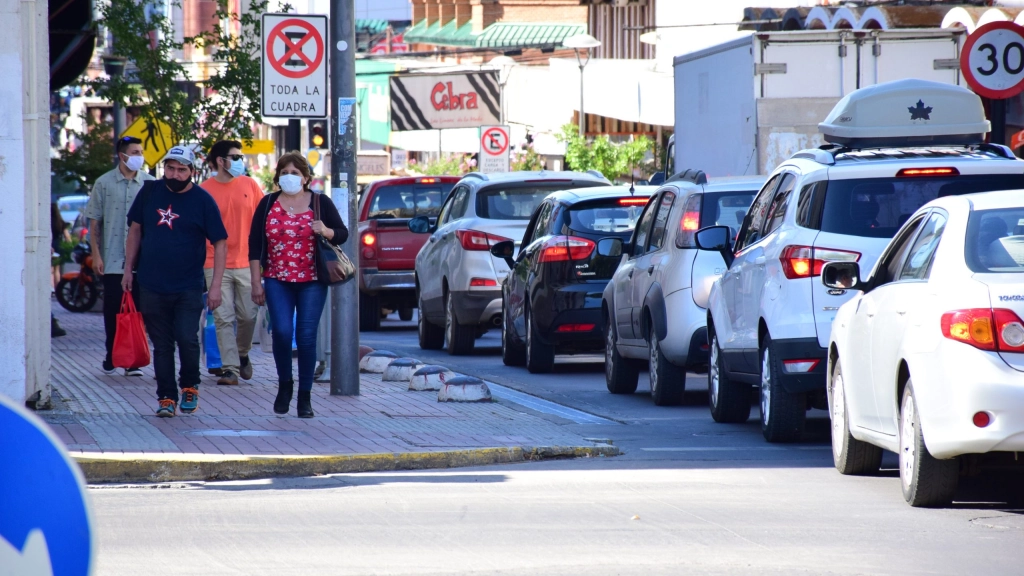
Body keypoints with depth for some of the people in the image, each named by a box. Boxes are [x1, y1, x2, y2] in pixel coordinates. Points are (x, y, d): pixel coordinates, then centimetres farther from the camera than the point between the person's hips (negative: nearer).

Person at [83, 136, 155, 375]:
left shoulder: (149, 183, 4)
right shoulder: (104, 183, 3)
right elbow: (94, 222, 5)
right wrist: (96, 255, -1)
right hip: (112, 261, 0)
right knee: (112, 310, 5)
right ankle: (111, 357, 17)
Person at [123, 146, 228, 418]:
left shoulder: (202, 201, -4)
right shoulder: (150, 192, 5)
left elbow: (220, 243, -2)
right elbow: (136, 229, 16)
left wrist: (216, 286, -8)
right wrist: (128, 269, 13)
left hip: (188, 288, -3)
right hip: (152, 287, 3)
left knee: (187, 339, -12)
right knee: (162, 346, 5)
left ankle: (189, 387, 11)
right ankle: (166, 398, 12)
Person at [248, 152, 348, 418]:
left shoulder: (320, 203, 5)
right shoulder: (268, 204, 6)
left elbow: (342, 234, 8)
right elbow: (255, 245, 6)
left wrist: (326, 232, -16)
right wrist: (256, 282, 1)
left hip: (312, 281, 0)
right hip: (277, 281, 0)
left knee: (307, 336, -4)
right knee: (282, 331, -15)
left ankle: (305, 396, 6)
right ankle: (284, 384, 9)